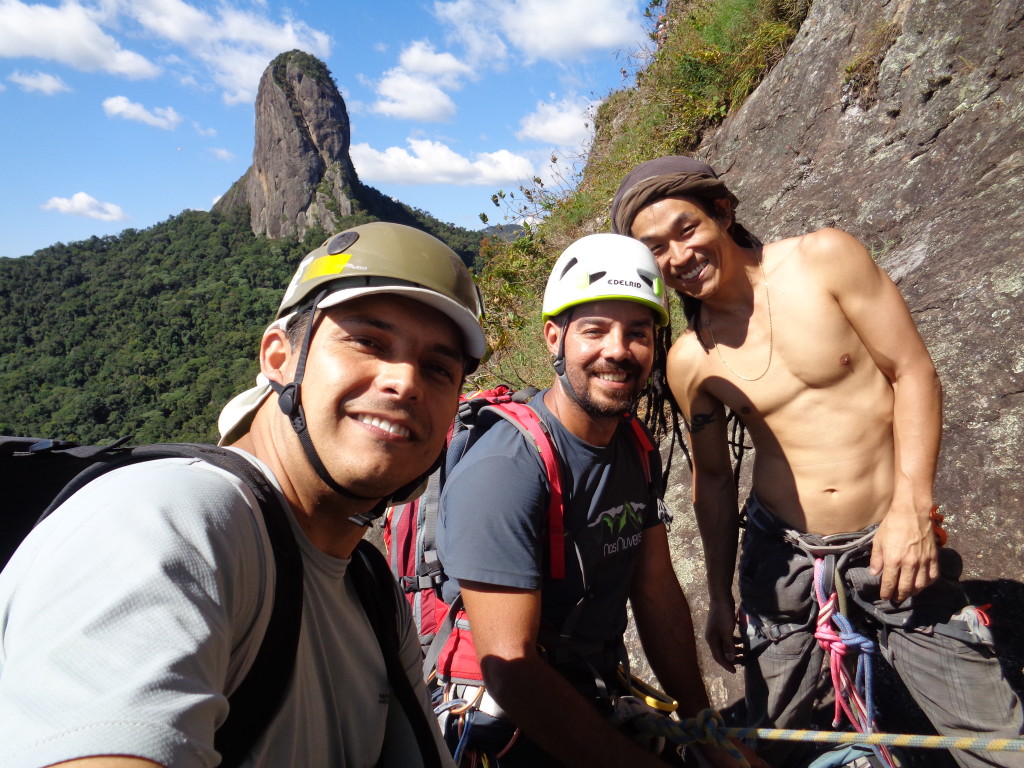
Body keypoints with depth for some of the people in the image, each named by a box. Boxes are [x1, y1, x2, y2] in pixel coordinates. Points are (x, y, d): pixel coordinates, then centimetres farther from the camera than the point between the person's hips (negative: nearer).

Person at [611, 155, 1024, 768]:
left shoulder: (825, 258, -8)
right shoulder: (689, 360, -3)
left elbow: (913, 372, -6)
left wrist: (912, 505, -15)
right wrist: (720, 596, 12)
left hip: (891, 541, -1)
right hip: (781, 555, 2)